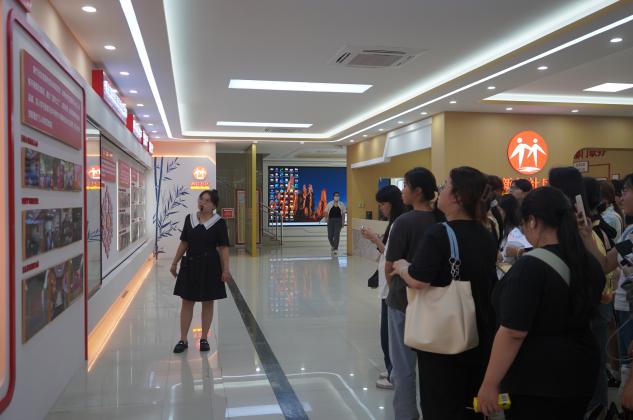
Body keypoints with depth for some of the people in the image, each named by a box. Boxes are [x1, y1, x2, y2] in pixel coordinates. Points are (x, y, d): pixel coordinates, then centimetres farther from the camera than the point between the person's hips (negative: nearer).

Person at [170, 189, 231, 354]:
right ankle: (183, 340, 16)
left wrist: (225, 269, -11)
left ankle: (204, 339, 21)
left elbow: (223, 247, -6)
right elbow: (184, 243, 10)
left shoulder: (219, 222, -6)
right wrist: (174, 263, 11)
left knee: (208, 303, 8)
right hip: (190, 264, 3)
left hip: (210, 266, -3)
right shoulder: (190, 218, 4)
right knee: (186, 302, 6)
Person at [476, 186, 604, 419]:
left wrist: (489, 384, -16)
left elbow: (512, 334, -24)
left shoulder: (530, 267, -23)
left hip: (535, 380, -7)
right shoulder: (590, 263, 1)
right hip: (581, 372, 8)